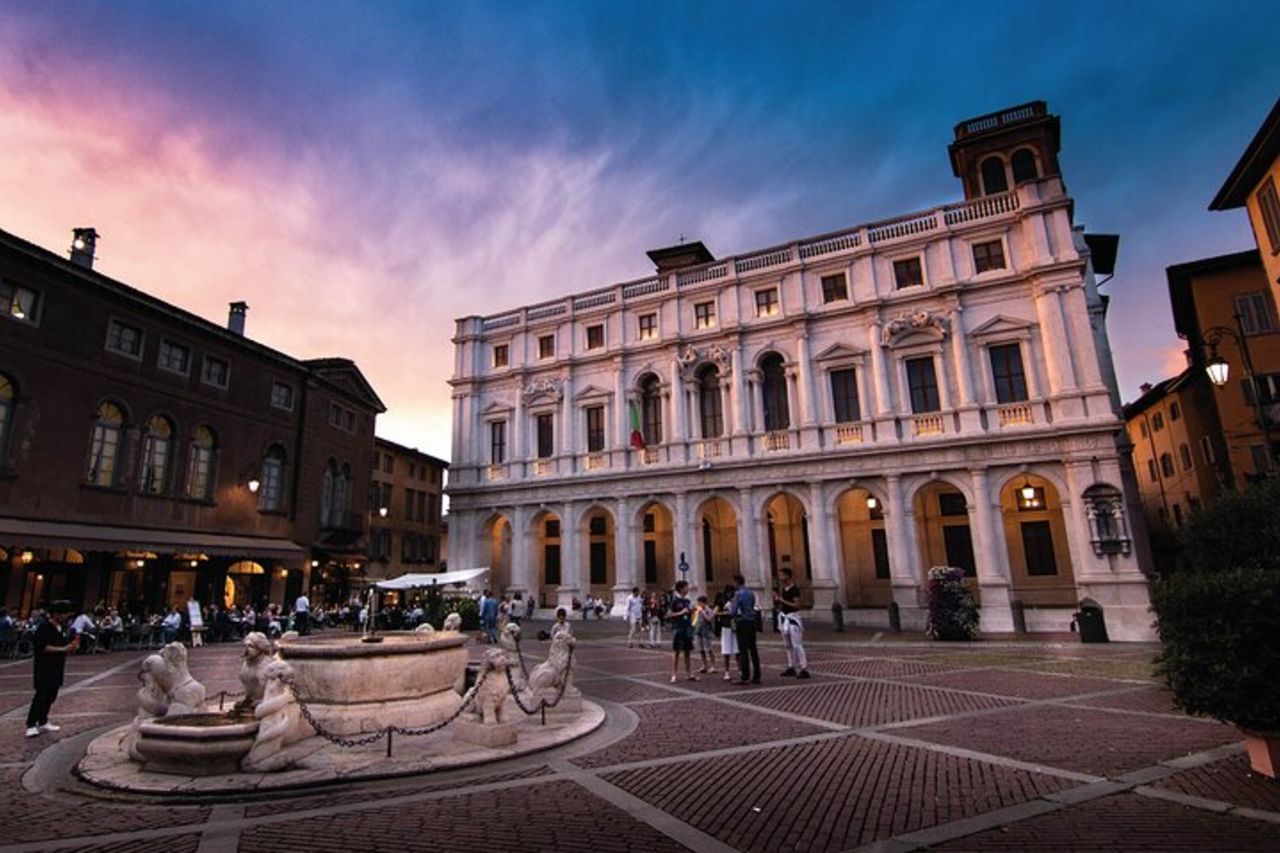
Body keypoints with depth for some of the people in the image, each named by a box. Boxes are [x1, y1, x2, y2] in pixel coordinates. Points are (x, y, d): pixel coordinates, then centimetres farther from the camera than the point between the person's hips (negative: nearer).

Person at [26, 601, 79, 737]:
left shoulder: (63, 627, 9)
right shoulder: (44, 627, -13)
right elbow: (40, 647, -20)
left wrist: (71, 646, -2)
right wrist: (62, 649, -23)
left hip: (57, 667, 7)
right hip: (44, 666, -7)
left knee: (51, 695, 11)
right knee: (41, 695, -10)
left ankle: (43, 722, 21)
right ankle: (31, 725, -5)